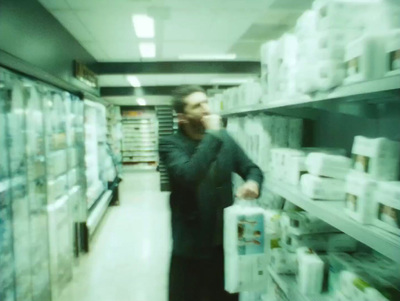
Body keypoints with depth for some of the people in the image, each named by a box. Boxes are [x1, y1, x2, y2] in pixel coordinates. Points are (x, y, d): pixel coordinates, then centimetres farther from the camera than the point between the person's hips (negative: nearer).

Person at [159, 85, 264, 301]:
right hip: (190, 246, -4)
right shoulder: (170, 145, -14)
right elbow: (189, 175, -32)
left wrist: (253, 182, -15)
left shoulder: (225, 139, 1)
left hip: (225, 240, 4)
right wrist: (212, 135, -26)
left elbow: (252, 168, 9)